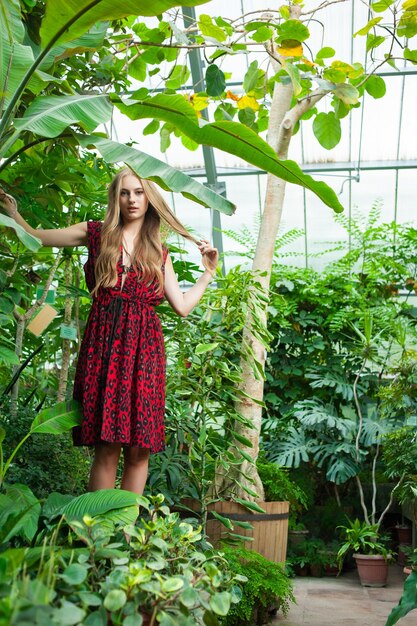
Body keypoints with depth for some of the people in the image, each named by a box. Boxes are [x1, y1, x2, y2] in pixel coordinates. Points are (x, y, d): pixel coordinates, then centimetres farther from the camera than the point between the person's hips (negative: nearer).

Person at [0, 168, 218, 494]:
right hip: (104, 344, -1)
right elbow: (35, 237, 14)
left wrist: (209, 272, 11)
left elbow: (182, 306, 10)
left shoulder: (159, 253, 14)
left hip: (143, 348, 2)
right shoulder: (96, 234, 11)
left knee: (139, 448, -1)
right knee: (107, 446, -7)